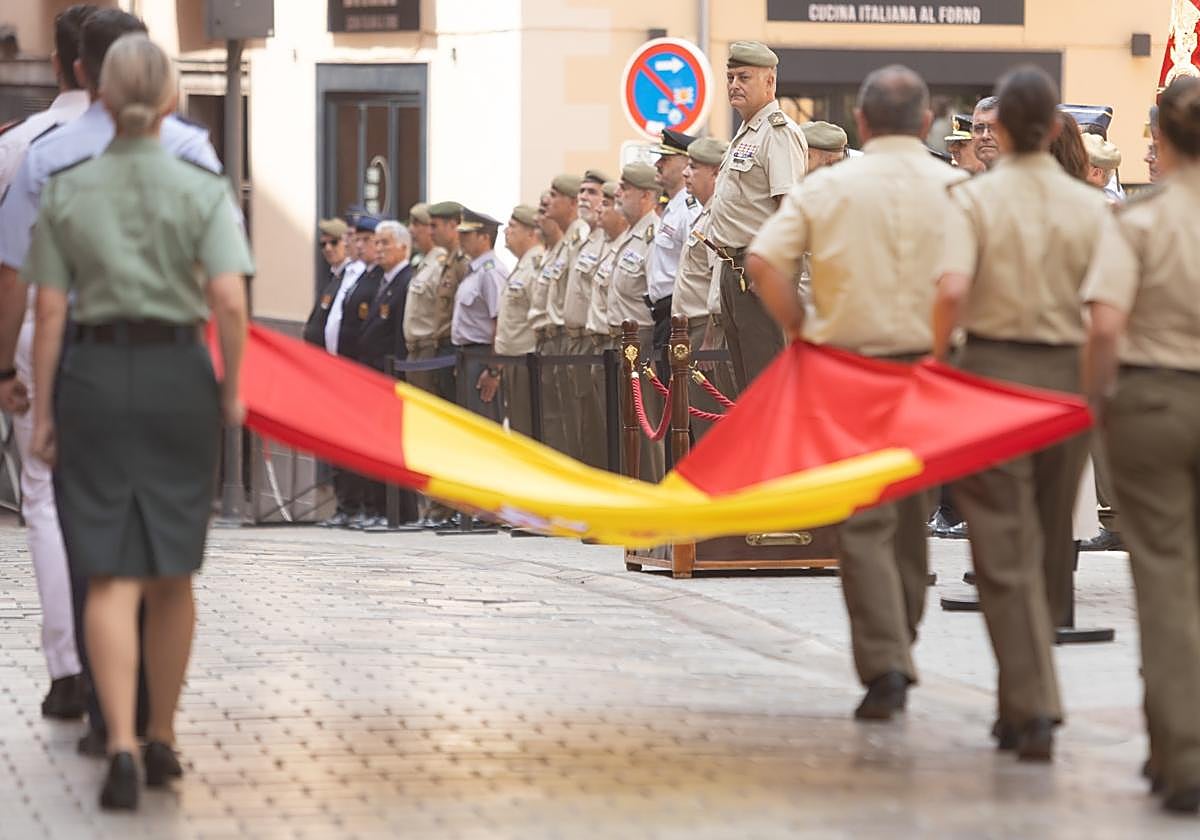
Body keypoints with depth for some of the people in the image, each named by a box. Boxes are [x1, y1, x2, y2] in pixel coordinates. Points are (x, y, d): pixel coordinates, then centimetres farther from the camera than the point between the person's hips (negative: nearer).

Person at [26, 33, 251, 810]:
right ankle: (163, 740, 24)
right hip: (177, 376, 0)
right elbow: (230, 302, -15)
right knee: (172, 573, 15)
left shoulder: (67, 192, -1)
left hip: (92, 377, 0)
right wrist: (232, 390, -1)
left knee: (111, 578, -2)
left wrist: (42, 411, 4)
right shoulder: (203, 191, -5)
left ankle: (122, 747, -18)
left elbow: (50, 311, -2)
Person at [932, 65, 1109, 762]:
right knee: (1050, 549, 15)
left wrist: (936, 360, -5)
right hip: (1069, 374, 2)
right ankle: (1021, 705, 24)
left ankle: (1034, 708, -10)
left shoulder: (975, 198, -5)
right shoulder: (1091, 206, 2)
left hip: (993, 367, -2)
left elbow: (952, 290, -19)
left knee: (1007, 552, 0)